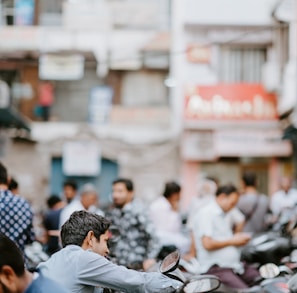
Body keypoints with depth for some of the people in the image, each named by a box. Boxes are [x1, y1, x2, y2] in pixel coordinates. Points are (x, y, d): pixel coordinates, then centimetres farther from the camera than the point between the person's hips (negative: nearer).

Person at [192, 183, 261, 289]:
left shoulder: (224, 215, 23)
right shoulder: (206, 213, -7)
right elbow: (207, 244, -17)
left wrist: (237, 238, 10)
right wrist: (232, 241, -7)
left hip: (235, 264, 9)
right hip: (217, 268, -9)